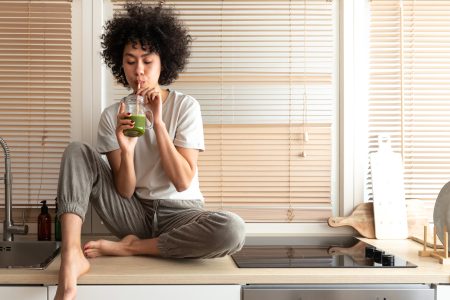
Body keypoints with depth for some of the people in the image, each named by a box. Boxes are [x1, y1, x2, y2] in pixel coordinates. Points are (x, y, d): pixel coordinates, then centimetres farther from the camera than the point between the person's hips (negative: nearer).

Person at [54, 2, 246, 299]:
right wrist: (126, 149, -28)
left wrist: (158, 122, -23)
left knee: (232, 229, -35)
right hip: (134, 213, 2)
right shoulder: (112, 116, -3)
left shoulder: (186, 107, -9)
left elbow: (183, 182, -17)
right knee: (77, 152, -14)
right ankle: (71, 257, -30)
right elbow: (124, 192, -8)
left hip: (180, 212, -2)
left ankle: (130, 247, -15)